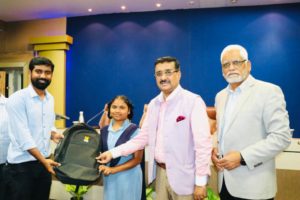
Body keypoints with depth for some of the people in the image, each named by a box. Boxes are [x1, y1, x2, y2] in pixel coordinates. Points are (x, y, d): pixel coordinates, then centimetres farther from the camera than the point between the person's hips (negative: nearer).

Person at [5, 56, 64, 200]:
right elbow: (23, 135, -20)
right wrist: (43, 160, -21)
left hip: (44, 161, 6)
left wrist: (54, 135, -4)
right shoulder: (17, 98, -14)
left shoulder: (50, 98, 6)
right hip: (22, 164, -6)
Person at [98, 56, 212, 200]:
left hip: (182, 175, -5)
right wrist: (113, 153, 3)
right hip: (160, 172, 5)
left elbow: (203, 143, -14)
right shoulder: (153, 104, 6)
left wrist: (201, 181, -14)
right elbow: (143, 138, 9)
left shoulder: (193, 101, -13)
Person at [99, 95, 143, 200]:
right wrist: (101, 167, -5)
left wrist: (113, 169, -15)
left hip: (128, 178, -4)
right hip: (109, 178, 4)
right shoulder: (104, 131, 5)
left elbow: (137, 159, -10)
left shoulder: (134, 130, -11)